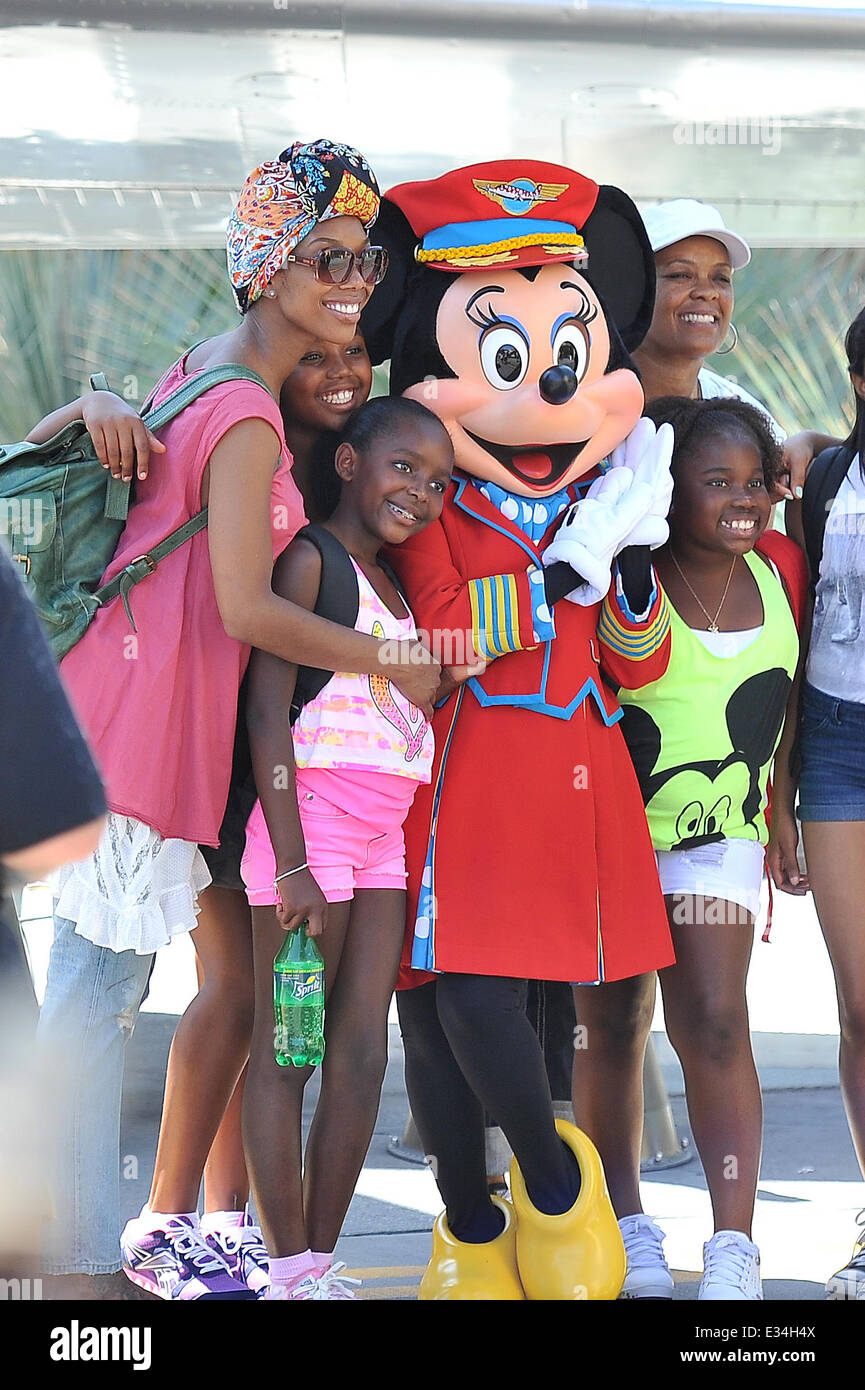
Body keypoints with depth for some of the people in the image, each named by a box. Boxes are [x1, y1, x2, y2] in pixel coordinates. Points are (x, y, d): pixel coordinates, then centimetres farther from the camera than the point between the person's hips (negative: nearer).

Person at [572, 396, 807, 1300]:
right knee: (612, 1028, 6)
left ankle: (734, 1251, -14)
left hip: (720, 834, 2)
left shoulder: (780, 569, 2)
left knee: (713, 1022, -12)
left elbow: (790, 696, 14)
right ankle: (626, 1228, 21)